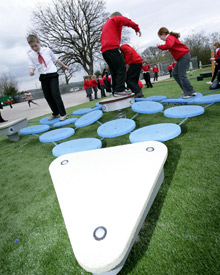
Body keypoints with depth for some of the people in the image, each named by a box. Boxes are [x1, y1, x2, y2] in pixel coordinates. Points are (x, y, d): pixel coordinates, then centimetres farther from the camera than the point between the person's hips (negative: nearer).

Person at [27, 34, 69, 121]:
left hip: (53, 75, -3)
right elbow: (32, 66, -3)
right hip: (43, 77, 3)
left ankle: (63, 114, -10)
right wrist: (31, 70, -27)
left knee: (55, 94, -15)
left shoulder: (47, 50, 2)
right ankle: (55, 113, 19)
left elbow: (56, 59, 15)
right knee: (48, 96, 5)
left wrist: (64, 66, 25)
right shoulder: (30, 55, 3)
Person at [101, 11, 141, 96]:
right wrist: (137, 28, 6)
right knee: (121, 68, -13)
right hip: (112, 48, -8)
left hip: (104, 50, 9)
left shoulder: (105, 24, 36)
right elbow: (126, 21, -2)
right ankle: (120, 90, -24)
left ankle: (115, 91, 3)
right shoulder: (116, 19, 12)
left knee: (114, 72, 8)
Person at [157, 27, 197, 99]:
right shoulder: (171, 37, 19)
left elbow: (168, 45, -33)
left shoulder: (169, 38, -13)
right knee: (175, 73, 10)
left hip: (184, 56, -10)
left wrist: (159, 46, -18)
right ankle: (186, 90, 12)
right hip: (181, 57, 10)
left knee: (182, 75, -12)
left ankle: (191, 92, -6)